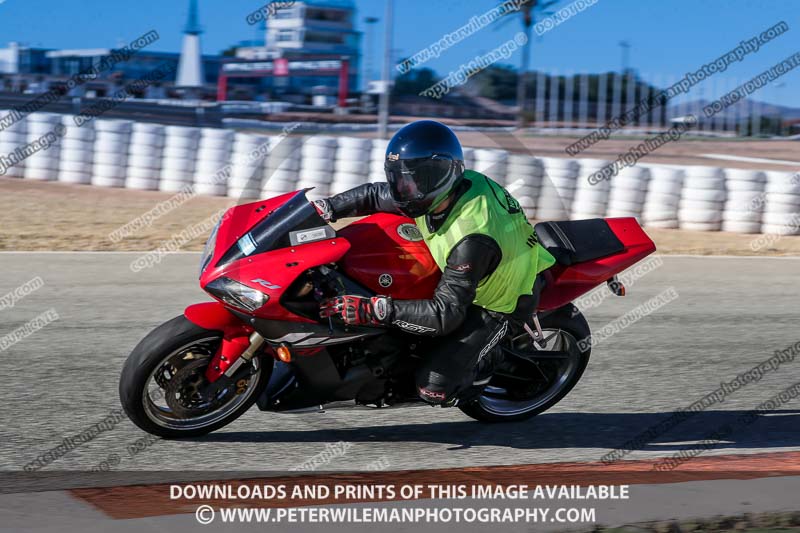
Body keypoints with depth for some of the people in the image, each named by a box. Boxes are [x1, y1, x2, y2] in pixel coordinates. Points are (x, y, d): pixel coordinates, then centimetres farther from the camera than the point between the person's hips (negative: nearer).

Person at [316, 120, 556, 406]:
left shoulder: (472, 240, -40)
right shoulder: (444, 191, -17)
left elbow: (446, 314, -38)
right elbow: (375, 195, -1)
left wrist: (374, 310, -43)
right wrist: (323, 209, -10)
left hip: (494, 303, -8)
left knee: (433, 387, -16)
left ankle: (487, 363, 11)